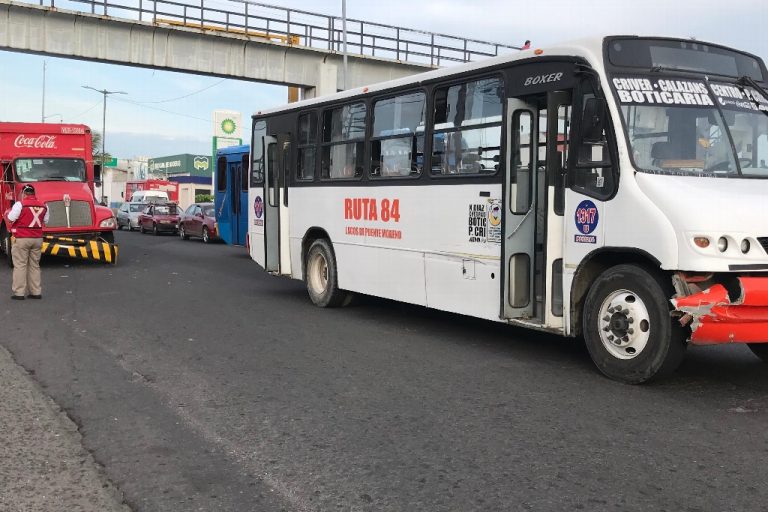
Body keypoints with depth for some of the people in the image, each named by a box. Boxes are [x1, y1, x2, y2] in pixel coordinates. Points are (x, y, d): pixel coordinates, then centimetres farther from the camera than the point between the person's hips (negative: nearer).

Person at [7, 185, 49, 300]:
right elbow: (45, 221, 15)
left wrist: (9, 212, 9)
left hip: (22, 239, -5)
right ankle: (36, 292, 12)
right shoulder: (42, 206, 7)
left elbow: (11, 218, -11)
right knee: (34, 265, 12)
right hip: (37, 238, 5)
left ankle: (19, 293, -2)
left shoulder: (20, 204, -10)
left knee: (20, 265, -1)